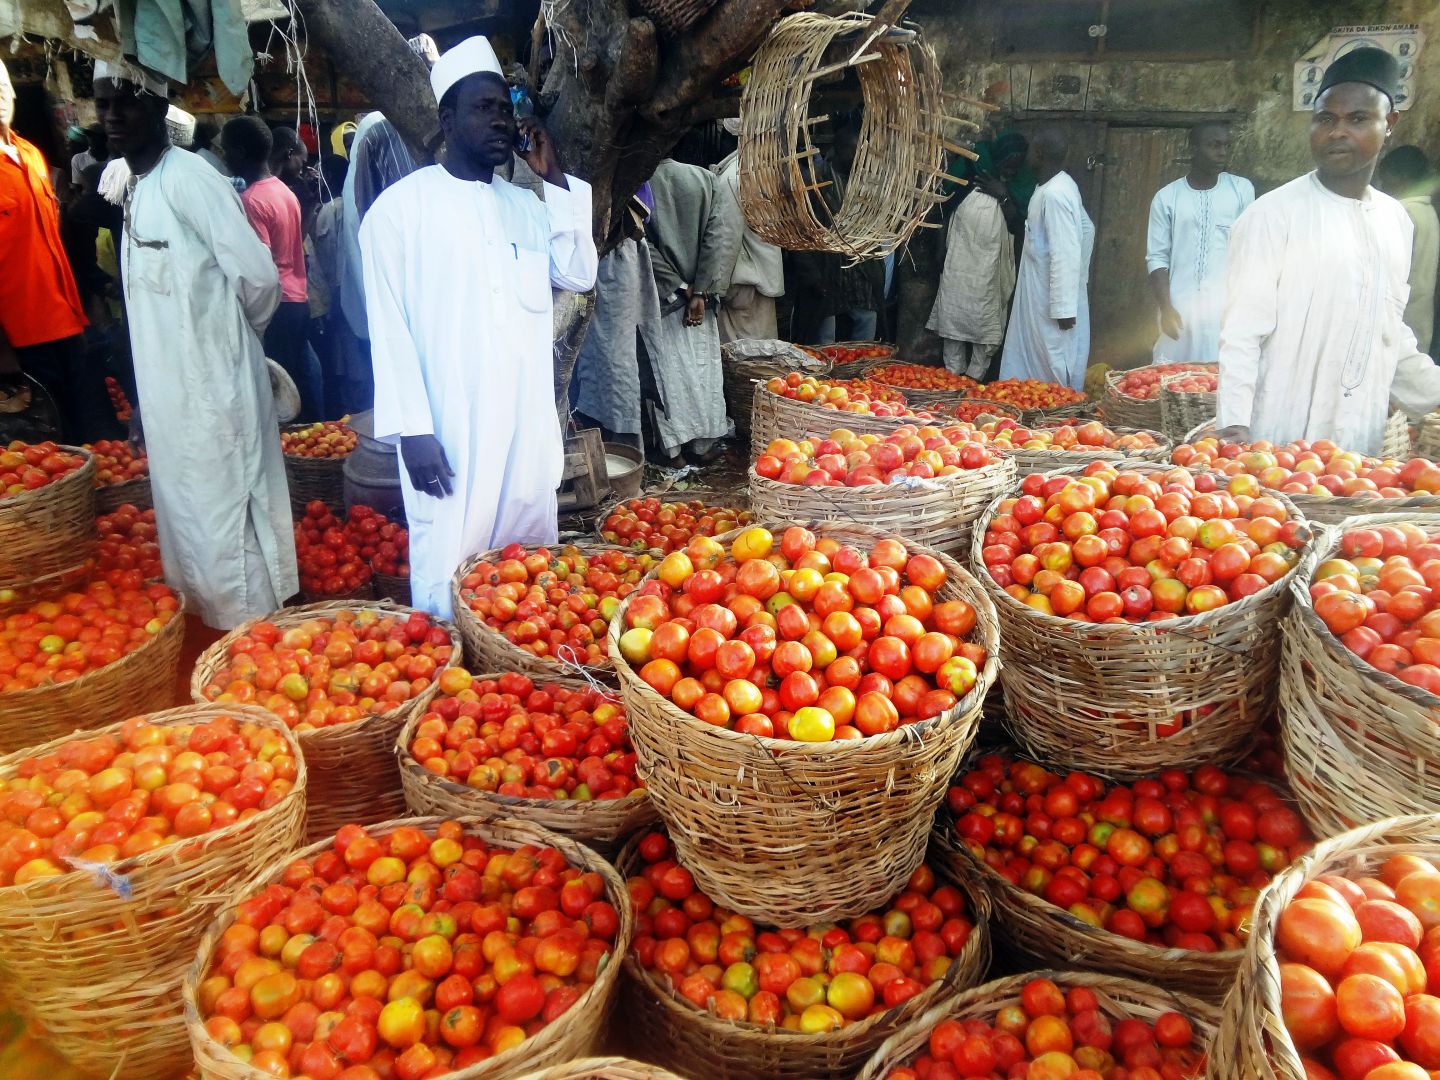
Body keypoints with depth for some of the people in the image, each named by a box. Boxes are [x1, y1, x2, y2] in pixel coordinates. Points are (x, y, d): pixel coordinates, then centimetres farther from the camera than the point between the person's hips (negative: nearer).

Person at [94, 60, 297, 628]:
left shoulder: (188, 177, -14)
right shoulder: (133, 188, 14)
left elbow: (259, 278, -18)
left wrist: (233, 334, 1)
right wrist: (142, 400, 18)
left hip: (212, 393, -9)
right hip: (168, 396, 9)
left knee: (225, 536, -2)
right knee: (188, 533, 18)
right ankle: (217, 639, 32)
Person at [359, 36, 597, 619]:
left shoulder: (528, 206, 14)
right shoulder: (401, 207, -2)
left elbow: (579, 275, 2)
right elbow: (389, 325, -6)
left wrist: (554, 178, 2)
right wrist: (412, 429, -12)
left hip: (529, 428, 5)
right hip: (450, 433, -5)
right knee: (449, 582, -1)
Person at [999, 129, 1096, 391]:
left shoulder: (1054, 194, -22)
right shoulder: (1060, 185, 8)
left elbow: (1065, 255, -25)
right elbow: (1087, 229, 19)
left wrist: (1065, 308, -24)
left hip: (1052, 302, -10)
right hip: (1041, 295, 10)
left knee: (1054, 371, -2)